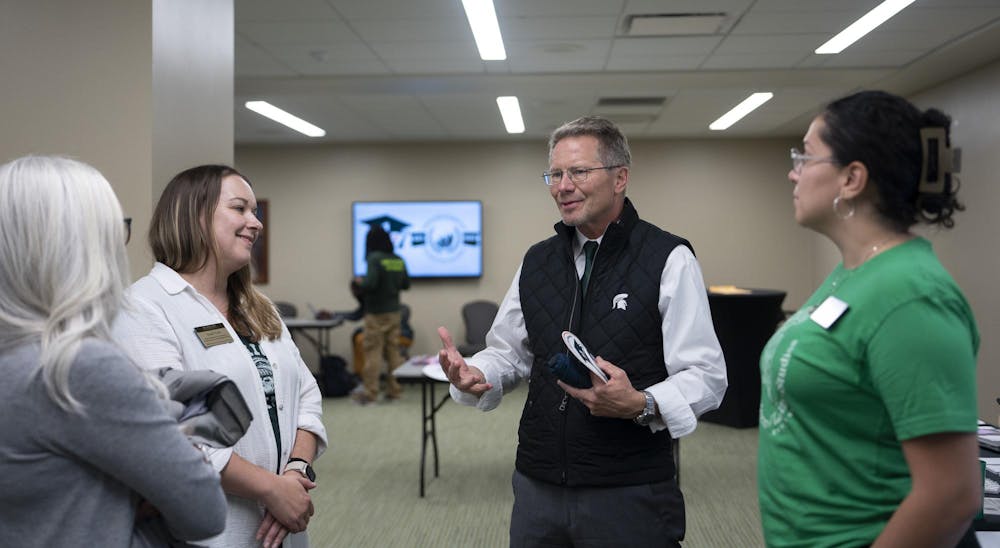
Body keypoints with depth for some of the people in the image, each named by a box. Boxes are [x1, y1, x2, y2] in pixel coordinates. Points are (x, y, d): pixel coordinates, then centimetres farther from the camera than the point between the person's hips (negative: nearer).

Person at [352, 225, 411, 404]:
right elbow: (406, 284, 12)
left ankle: (370, 392, 3)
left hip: (376, 314, -6)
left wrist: (359, 283, -3)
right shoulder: (398, 260, 4)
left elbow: (370, 284, -22)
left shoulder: (374, 259, -14)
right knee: (393, 351, 10)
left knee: (373, 352, 0)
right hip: (394, 313, 6)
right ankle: (394, 389, 14)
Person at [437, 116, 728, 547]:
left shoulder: (669, 259, -8)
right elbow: (509, 354, 15)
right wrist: (473, 375, -6)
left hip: (629, 495, -4)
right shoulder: (536, 261, 8)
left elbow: (706, 376, -11)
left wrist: (641, 404, -28)